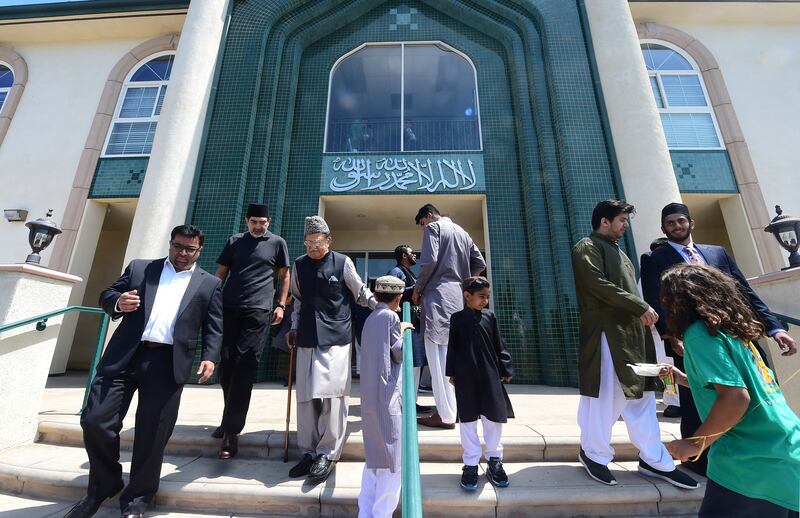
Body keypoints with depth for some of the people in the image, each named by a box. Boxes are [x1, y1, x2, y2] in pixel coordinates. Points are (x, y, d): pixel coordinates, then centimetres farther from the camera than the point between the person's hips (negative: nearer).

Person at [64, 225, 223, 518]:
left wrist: (210, 357, -9)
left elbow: (213, 328, 6)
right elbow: (106, 295, 13)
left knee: (153, 433, 4)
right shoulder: (139, 267, 14)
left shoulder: (209, 284, 8)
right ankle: (103, 486, 31)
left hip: (168, 363, -2)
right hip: (124, 355, 2)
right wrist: (118, 302, -10)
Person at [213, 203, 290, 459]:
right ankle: (231, 418, 28)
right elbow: (220, 273, 16)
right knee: (226, 365, 8)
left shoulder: (277, 243, 7)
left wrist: (281, 305, 2)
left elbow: (284, 275, 9)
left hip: (258, 311, -3)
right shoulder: (234, 241, 14)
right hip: (229, 309, 3)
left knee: (244, 367, -6)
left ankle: (231, 431, 1)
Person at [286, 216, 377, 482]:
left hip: (335, 338, -4)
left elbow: (361, 293, 5)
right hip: (307, 339, 5)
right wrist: (294, 328, 15)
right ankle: (309, 451, 26)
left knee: (332, 395, -3)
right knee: (306, 396, 10)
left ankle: (328, 453, 14)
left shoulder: (342, 262, -4)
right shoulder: (299, 265, 9)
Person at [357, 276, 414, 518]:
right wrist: (402, 330, 6)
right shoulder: (391, 317, -11)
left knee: (374, 458, 18)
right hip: (387, 397, -8)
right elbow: (399, 355, -7)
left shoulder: (371, 318, 12)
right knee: (392, 460, 3)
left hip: (369, 398, 8)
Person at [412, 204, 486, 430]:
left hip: (438, 295, -8)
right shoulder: (462, 231, 22)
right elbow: (480, 264, 18)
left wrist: (417, 288, -3)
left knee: (438, 357, -5)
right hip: (459, 298, 8)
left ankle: (445, 415, -1)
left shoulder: (433, 227, 1)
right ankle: (457, 407, 21)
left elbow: (429, 261, -13)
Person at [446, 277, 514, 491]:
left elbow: (499, 346, 7)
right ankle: (471, 464, 21)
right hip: (465, 377, -2)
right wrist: (452, 373, 1)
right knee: (468, 420, 7)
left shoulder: (490, 317, 3)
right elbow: (452, 347, 1)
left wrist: (505, 369, 5)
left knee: (493, 417, 10)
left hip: (490, 376, 2)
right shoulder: (457, 318, -3)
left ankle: (494, 460, 29)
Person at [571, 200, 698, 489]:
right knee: (606, 396, -2)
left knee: (642, 395, 12)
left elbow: (625, 288, 22)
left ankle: (654, 460, 23)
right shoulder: (587, 247, -5)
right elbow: (598, 285, -17)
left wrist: (641, 312, 9)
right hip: (607, 331, -9)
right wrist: (640, 307, -13)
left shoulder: (616, 250, 24)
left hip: (632, 331, 9)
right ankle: (595, 454, 15)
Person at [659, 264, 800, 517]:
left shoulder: (698, 333, -15)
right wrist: (685, 379, 26)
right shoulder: (730, 327, 11)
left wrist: (695, 443, -15)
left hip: (753, 467, -8)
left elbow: (735, 397, -24)